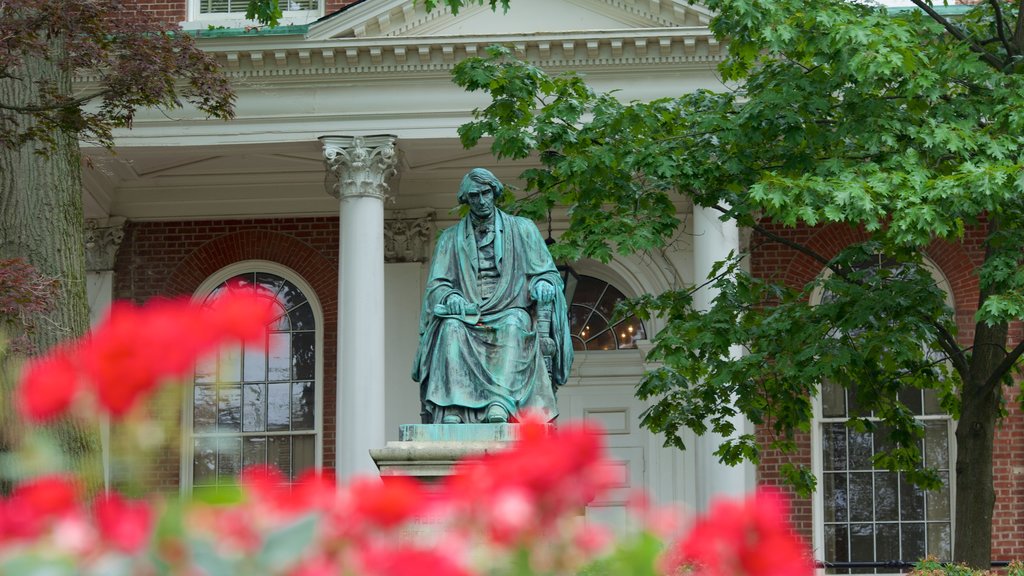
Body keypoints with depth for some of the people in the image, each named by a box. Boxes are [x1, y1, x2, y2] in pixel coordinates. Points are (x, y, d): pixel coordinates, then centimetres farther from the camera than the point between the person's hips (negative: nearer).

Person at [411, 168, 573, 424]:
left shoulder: (522, 229, 17)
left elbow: (547, 272, 11)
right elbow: (436, 285, 9)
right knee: (451, 328, -35)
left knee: (514, 325, -38)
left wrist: (543, 285, -14)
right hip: (468, 315, 1)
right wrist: (451, 298, -16)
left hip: (509, 313, -1)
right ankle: (451, 409, -47)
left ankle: (501, 402, -56)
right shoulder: (451, 238, 18)